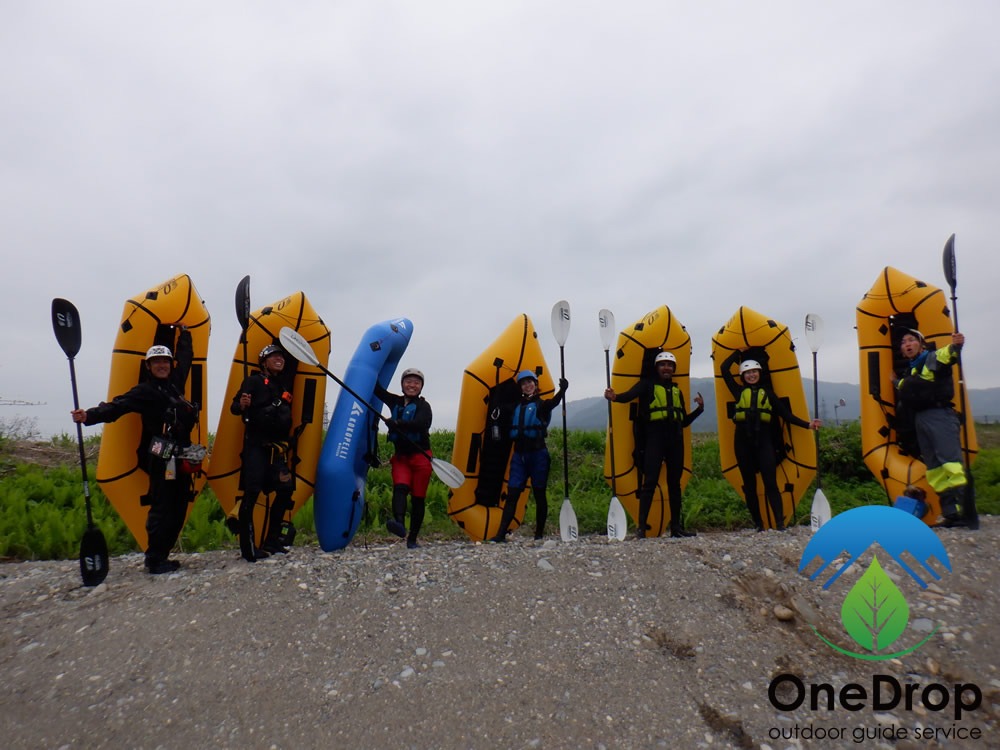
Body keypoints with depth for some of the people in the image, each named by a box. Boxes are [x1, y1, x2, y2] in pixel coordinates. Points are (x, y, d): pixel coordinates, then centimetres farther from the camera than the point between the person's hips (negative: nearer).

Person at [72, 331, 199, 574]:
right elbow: (118, 405, -14)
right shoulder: (145, 391, 0)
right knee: (162, 507, -8)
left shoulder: (175, 383, 18)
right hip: (162, 456, -7)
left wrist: (184, 334, 43)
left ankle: (161, 554, 15)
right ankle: (155, 560, -1)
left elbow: (185, 358, 33)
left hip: (181, 457, 7)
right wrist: (91, 415, -30)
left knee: (179, 507, 6)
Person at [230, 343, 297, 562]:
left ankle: (271, 541, 12)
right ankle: (248, 548, -5)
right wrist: (241, 405, -29)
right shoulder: (254, 381, 1)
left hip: (278, 446, 6)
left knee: (286, 489, 1)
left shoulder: (284, 385, 20)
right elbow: (234, 407, -9)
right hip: (256, 445, -6)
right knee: (252, 493, -9)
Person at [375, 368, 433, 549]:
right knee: (400, 487, -22)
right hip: (401, 456, 3)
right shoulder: (395, 402, 16)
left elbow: (421, 424, -21)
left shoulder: (423, 406, -1)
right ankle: (399, 523, -43)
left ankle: (412, 540, 4)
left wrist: (398, 423, -35)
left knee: (418, 497, -2)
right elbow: (376, 388, 20)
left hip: (421, 456, -3)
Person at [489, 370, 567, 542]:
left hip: (538, 453, -4)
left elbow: (553, 402, -21)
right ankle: (501, 534, -1)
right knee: (512, 494, 0)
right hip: (519, 454, 4)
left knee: (539, 495, 6)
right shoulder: (516, 406, 14)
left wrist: (562, 390, -40)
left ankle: (539, 534, 15)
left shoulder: (541, 404, 0)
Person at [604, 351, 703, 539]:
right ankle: (641, 527, -11)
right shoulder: (648, 384, 6)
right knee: (650, 481, -13)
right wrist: (615, 397, -37)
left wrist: (700, 408, 10)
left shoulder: (677, 390, 21)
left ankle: (676, 527, 18)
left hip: (675, 438, 5)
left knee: (675, 483, 9)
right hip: (655, 436, -5)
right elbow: (631, 394, -16)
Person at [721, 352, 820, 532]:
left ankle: (780, 524, -8)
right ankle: (758, 525, 14)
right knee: (749, 485, 5)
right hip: (743, 442, 1)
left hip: (764, 441, -1)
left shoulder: (767, 393, 14)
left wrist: (807, 424, 2)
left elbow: (785, 414, 11)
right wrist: (739, 352, 25)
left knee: (771, 483, -8)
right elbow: (725, 369, 14)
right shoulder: (739, 391, 13)